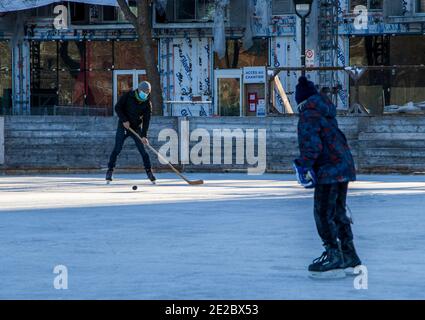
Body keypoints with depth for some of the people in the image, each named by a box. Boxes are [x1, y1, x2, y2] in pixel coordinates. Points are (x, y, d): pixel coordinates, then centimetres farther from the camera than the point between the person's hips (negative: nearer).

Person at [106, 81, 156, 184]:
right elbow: (117, 107, -7)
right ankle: (110, 171, -5)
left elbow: (146, 120, -11)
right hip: (123, 126, -1)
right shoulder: (128, 96, -9)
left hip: (137, 128, 1)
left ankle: (149, 171, 7)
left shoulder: (147, 104, -7)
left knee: (143, 151, -3)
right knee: (117, 149, -9)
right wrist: (124, 120, -19)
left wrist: (144, 136, -20)